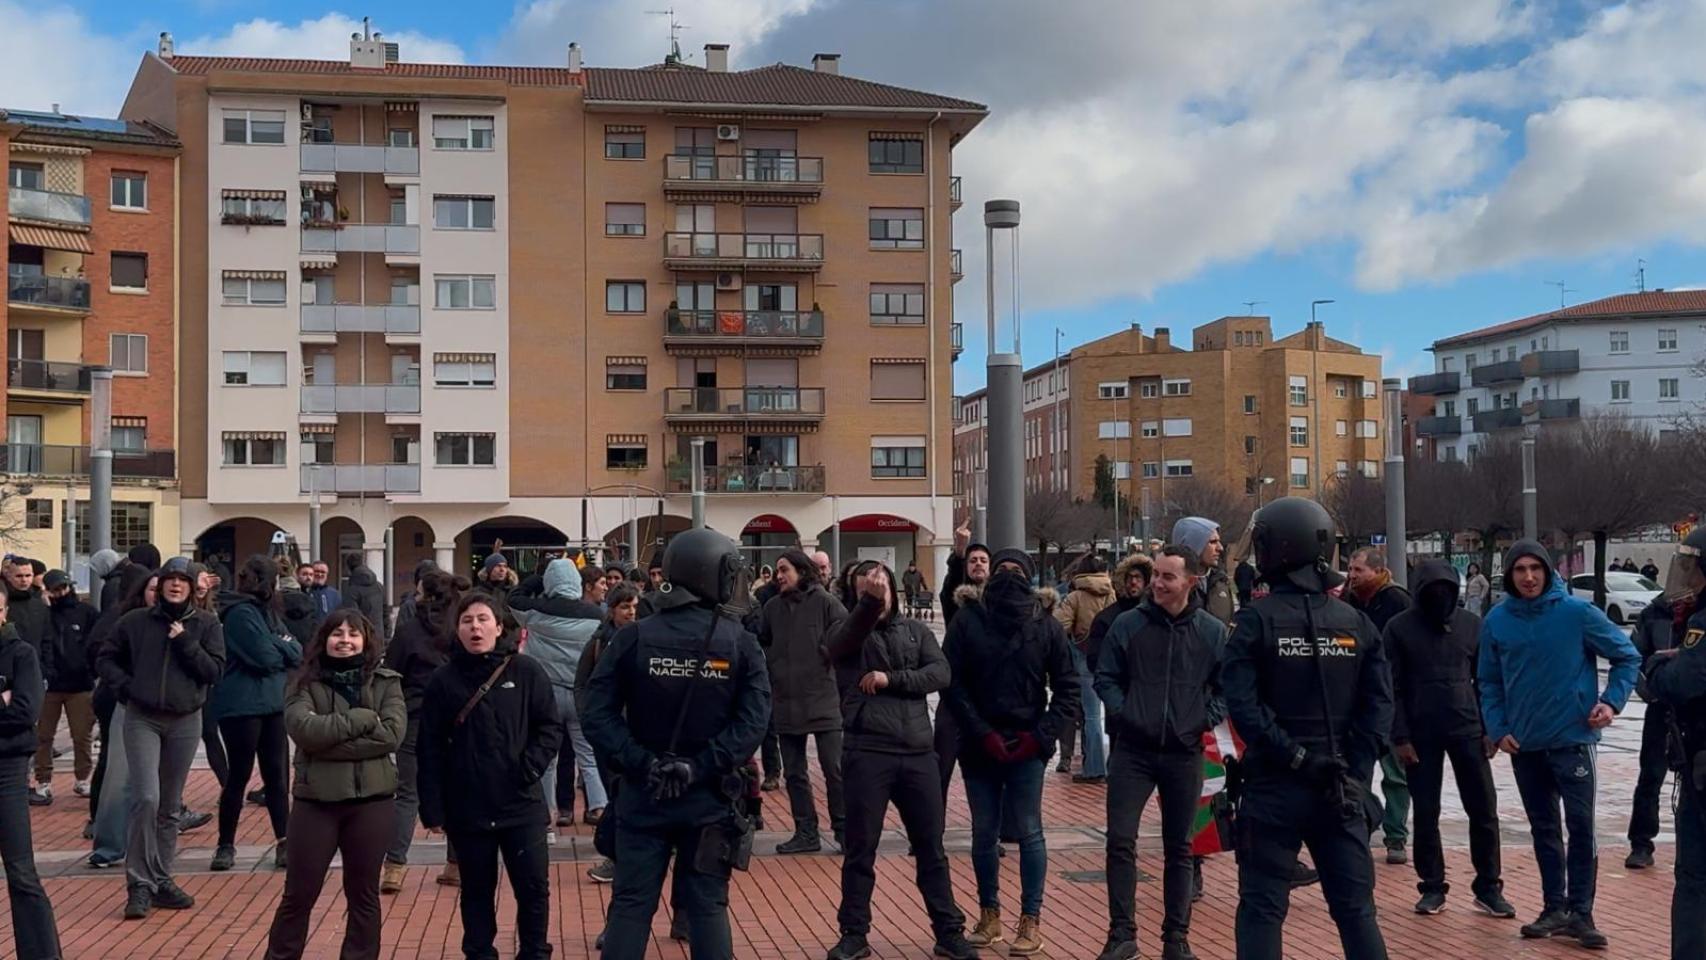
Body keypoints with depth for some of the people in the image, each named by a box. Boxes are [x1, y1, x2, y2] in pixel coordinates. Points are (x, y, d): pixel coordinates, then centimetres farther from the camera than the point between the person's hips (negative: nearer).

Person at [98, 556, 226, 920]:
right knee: (146, 798, -14)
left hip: (185, 722, 1)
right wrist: (124, 685, -4)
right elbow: (105, 658, 11)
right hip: (142, 719, -1)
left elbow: (216, 671, -5)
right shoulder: (135, 621, 1)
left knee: (170, 806, 10)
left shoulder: (206, 623, 1)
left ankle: (161, 880, 21)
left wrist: (186, 643, -14)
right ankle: (139, 884, -5)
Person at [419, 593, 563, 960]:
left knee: (534, 887, 4)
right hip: (467, 808, 1)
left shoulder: (527, 672, -3)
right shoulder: (443, 680, -1)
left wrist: (530, 767, -14)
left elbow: (551, 727, 1)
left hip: (522, 804, 0)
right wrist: (432, 809, -3)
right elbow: (431, 750, 1)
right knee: (477, 890, 12)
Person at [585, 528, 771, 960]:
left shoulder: (632, 637, -4)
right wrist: (701, 768, -15)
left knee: (631, 904, 7)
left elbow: (599, 714, -10)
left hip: (642, 796, 1)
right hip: (709, 797, 0)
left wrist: (641, 764, -13)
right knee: (708, 906, 9)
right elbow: (753, 721, -15)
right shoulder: (741, 644, -6)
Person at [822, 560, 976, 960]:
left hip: (918, 752, 3)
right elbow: (841, 643, -23)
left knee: (931, 848, 10)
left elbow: (941, 673, -2)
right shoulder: (846, 632, 2)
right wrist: (868, 603, -41)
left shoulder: (915, 630, 11)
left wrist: (891, 679, -14)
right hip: (868, 753, -3)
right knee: (861, 849, 5)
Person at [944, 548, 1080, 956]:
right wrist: (982, 733, -11)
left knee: (1028, 833, 2)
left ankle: (1031, 920, 10)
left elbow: (1068, 688, 2)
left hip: (1027, 748, -1)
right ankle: (989, 914, 23)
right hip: (979, 746, 1)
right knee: (984, 834, 10)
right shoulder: (968, 620, -1)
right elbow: (952, 681, -4)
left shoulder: (1046, 627, 1)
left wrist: (1042, 736, -9)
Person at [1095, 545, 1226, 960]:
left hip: (1184, 754, 1)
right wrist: (1122, 712, -8)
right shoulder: (1127, 625, -3)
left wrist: (1208, 720, -5)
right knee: (1120, 841, -5)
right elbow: (1105, 678, 4)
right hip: (1132, 751, -1)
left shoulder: (1213, 631, -1)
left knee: (1179, 848, 11)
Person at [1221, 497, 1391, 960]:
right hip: (1341, 791, 3)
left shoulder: (1255, 620, -8)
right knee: (1355, 908, 12)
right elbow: (1379, 706, -1)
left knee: (1262, 909, 5)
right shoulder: (1356, 622, 3)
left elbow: (1243, 706, -17)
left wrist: (1294, 757, -14)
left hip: (1275, 787, -3)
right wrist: (1355, 773, -2)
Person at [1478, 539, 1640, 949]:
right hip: (1524, 744, 3)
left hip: (1572, 738, -3)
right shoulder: (1496, 621, 1)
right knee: (1544, 829, 12)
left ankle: (1580, 912, 4)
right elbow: (1489, 681, 8)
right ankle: (1555, 907, 21)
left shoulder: (1577, 612, -8)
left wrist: (1612, 701, -11)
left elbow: (1627, 656, 0)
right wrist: (1497, 729, -1)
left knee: (1580, 826, -5)